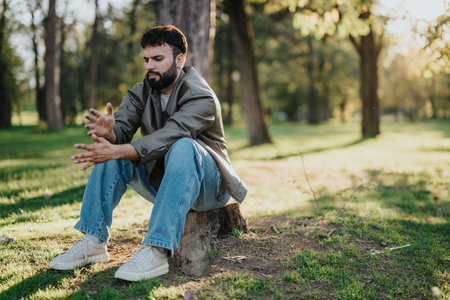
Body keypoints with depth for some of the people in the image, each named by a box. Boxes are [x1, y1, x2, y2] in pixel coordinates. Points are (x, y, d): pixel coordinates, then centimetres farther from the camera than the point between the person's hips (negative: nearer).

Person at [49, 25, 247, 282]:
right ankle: (94, 242, -13)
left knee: (182, 147, -37)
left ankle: (157, 251, -42)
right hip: (160, 179, 6)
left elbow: (167, 137, -34)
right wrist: (109, 132, -38)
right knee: (111, 145, -14)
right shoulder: (141, 92, 2)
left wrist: (116, 151, -45)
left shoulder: (201, 97, -19)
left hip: (206, 183, -6)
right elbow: (122, 129, -13)